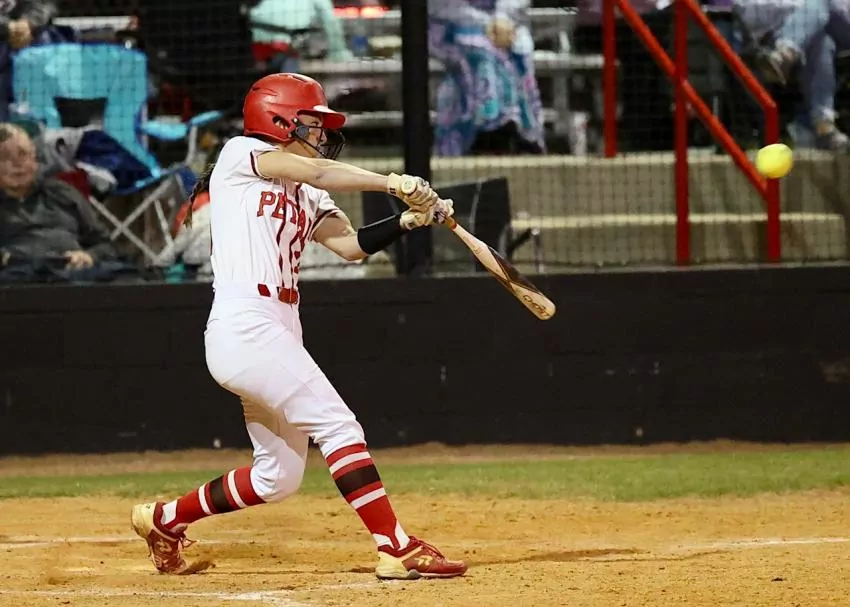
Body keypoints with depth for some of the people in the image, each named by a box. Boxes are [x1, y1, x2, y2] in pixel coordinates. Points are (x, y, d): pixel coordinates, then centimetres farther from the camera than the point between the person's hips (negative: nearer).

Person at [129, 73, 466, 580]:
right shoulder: (240, 156, 2)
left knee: (279, 477, 12)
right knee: (339, 427, -16)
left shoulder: (306, 196, 22)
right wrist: (394, 184, -17)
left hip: (280, 333, 9)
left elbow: (351, 244, 9)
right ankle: (398, 551, -21)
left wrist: (410, 220, -7)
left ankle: (163, 519, 28)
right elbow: (315, 170, -13)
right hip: (245, 325, -9)